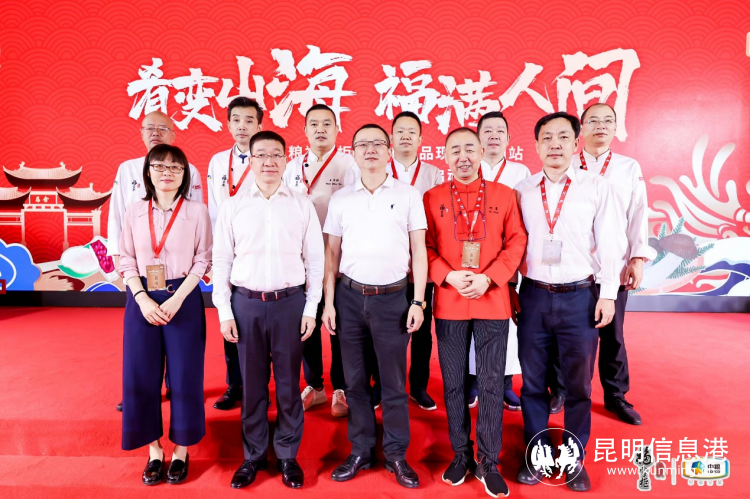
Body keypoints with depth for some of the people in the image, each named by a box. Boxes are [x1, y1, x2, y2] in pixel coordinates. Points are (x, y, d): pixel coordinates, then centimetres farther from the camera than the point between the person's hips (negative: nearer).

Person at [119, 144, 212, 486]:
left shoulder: (197, 211, -3)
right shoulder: (134, 212, 4)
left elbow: (202, 260, -4)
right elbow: (127, 261, 5)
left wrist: (177, 299, -13)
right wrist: (143, 300, -9)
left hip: (183, 299, -2)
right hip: (142, 300, 3)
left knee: (184, 374, 3)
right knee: (142, 375, 6)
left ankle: (181, 450, 22)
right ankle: (153, 449, 25)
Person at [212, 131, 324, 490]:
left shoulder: (303, 205, 3)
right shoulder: (232, 206, 4)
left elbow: (315, 259, 3)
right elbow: (222, 260, 5)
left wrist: (311, 308, -1)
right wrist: (224, 311, 1)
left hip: (290, 302, 0)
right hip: (246, 303, 1)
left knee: (288, 383, 9)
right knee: (252, 383, 11)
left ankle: (287, 456, 27)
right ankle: (253, 456, 29)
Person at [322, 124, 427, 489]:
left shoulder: (409, 195, 1)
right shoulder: (340, 199, 6)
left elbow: (418, 251, 2)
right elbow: (332, 254, 8)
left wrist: (418, 301, -4)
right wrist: (328, 302, 3)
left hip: (392, 297, -2)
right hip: (349, 296, 2)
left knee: (394, 382, 7)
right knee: (355, 380, 11)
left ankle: (396, 453, 25)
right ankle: (360, 451, 28)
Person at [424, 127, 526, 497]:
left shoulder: (504, 195, 4)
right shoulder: (432, 198, 3)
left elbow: (516, 242, 1)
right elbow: (425, 247, 2)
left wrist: (488, 278, -11)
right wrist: (449, 276, -14)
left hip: (492, 303, 0)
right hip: (448, 304, 1)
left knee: (491, 384, 5)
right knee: (453, 385, 10)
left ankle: (488, 463, 22)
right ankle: (460, 456, 29)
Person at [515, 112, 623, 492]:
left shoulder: (596, 187, 1)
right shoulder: (522, 190, 5)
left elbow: (608, 244, 1)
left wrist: (607, 294, -3)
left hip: (580, 296, -1)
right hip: (533, 296, 1)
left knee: (578, 383, 10)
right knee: (533, 381, 11)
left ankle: (575, 459, 29)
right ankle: (536, 454, 29)